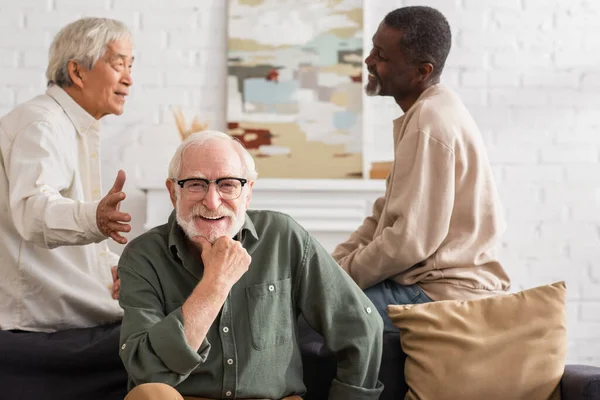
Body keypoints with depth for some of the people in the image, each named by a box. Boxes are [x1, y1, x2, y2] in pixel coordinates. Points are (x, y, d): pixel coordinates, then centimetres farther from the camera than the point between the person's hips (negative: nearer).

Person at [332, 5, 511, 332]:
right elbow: (388, 213, 14)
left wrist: (341, 276, -10)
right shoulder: (432, 110, 11)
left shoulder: (428, 123, -20)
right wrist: (331, 265, 6)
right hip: (442, 280, 10)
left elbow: (411, 240, -23)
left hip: (442, 293, -10)